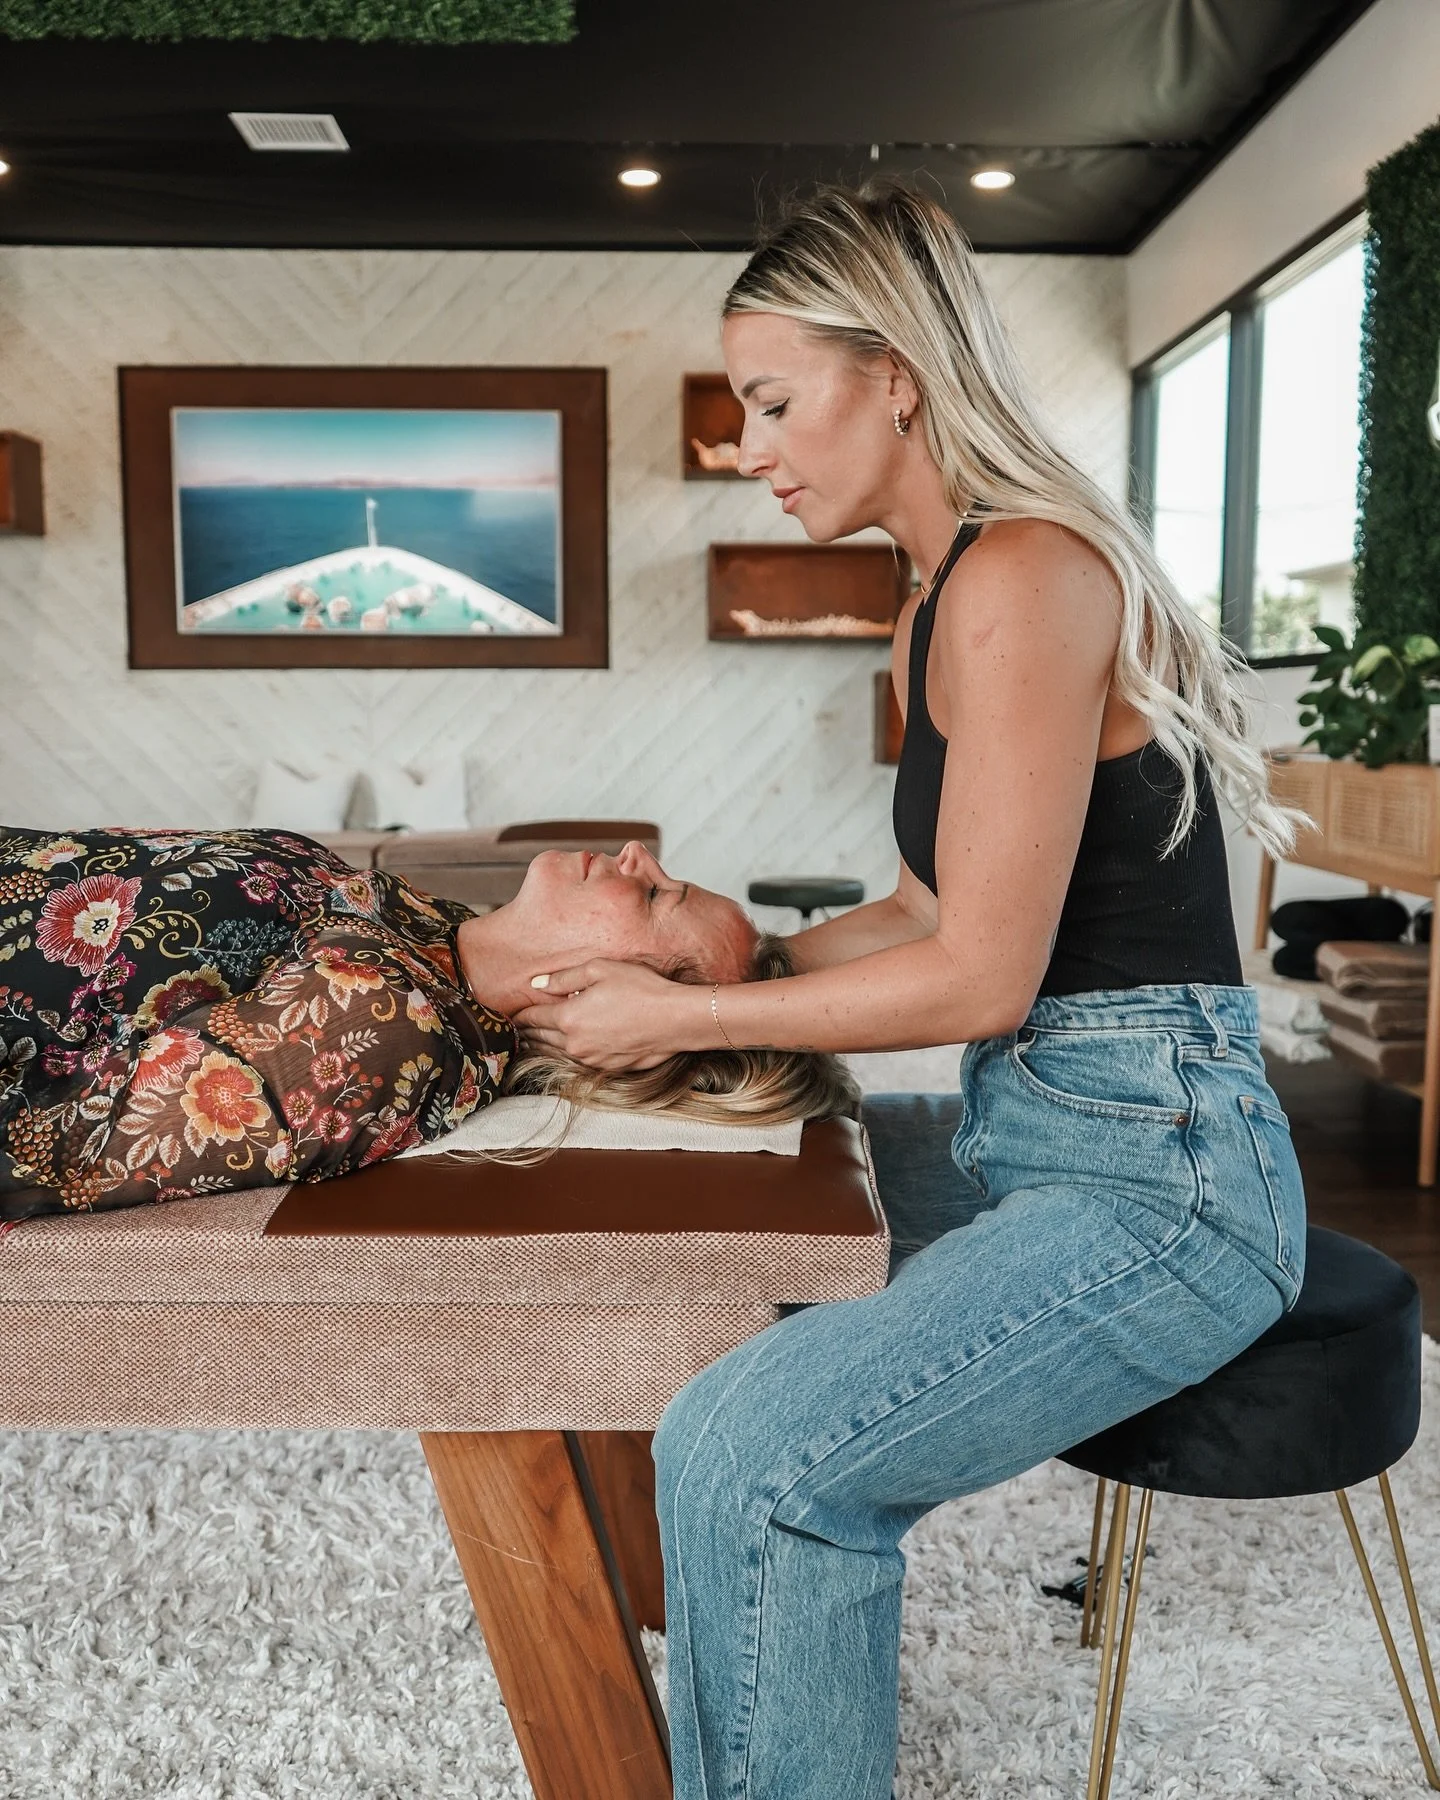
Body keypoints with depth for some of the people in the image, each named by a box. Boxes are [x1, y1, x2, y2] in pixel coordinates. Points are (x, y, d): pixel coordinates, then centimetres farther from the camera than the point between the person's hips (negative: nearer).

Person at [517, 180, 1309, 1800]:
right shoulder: (945, 601, 12)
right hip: (1031, 1134, 10)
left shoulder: (1025, 575, -18)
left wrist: (680, 1018, -11)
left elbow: (979, 979, -19)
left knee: (753, 1456, -24)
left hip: (1156, 1174, -10)